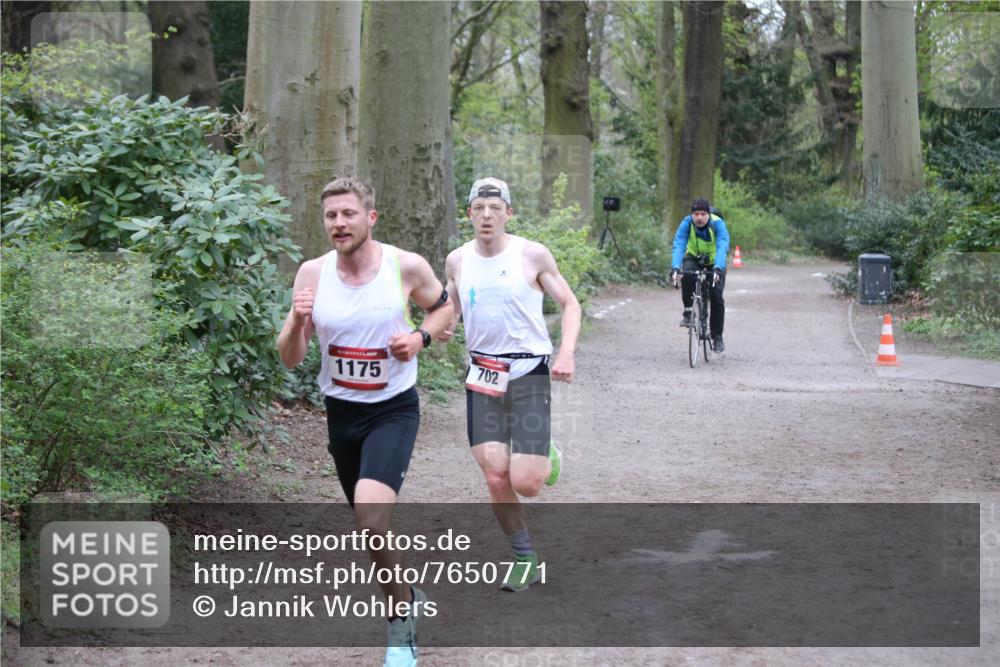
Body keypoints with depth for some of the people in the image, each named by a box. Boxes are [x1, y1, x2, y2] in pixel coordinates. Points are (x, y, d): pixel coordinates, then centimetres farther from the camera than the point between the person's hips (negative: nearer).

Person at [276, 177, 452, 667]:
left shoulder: (407, 266, -12)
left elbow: (443, 308, 8)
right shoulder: (312, 274, -7)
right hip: (341, 411, 4)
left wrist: (420, 338, -13)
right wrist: (297, 323, -24)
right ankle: (406, 596, 46)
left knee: (371, 517, -25)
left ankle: (401, 621, -4)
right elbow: (290, 359, -3)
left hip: (394, 409, -4)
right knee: (370, 523, 18)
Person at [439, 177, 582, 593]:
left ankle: (546, 460, 28)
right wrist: (441, 327, -3)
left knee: (525, 484, -10)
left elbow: (570, 304, 2)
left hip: (529, 372, -3)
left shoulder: (532, 255, -6)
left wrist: (566, 353, -14)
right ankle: (525, 559, 14)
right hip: (482, 375, 3)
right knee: (496, 479, -7)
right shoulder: (457, 261, 4)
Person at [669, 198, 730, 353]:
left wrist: (718, 268, -58)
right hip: (693, 258, 1)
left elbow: (722, 247, -41)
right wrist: (675, 267, -52)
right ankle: (688, 311, -14)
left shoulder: (718, 224, -28)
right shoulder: (686, 223, -24)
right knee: (687, 275, -34)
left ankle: (717, 337, 2)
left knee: (716, 298, -14)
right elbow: (679, 245, -34)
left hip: (714, 263, -1)